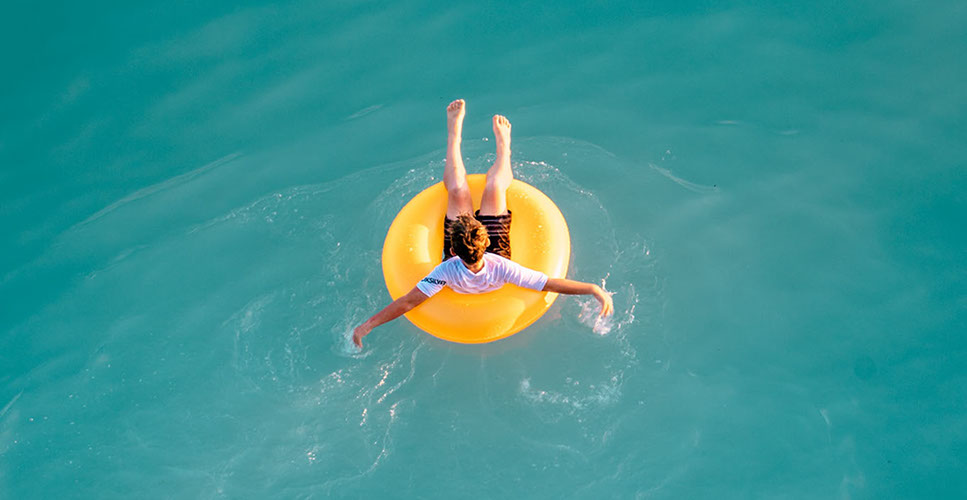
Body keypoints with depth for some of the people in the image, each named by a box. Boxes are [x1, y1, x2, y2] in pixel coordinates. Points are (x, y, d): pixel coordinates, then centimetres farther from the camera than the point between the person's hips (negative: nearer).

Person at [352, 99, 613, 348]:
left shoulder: (447, 272, -46)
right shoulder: (501, 269, -45)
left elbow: (407, 302, -41)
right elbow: (551, 284, -40)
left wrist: (367, 325, -38)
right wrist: (594, 289, -45)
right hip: (495, 251, 0)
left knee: (458, 192, 0)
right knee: (493, 189, -1)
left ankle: (454, 133, 28)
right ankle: (503, 143, 34)